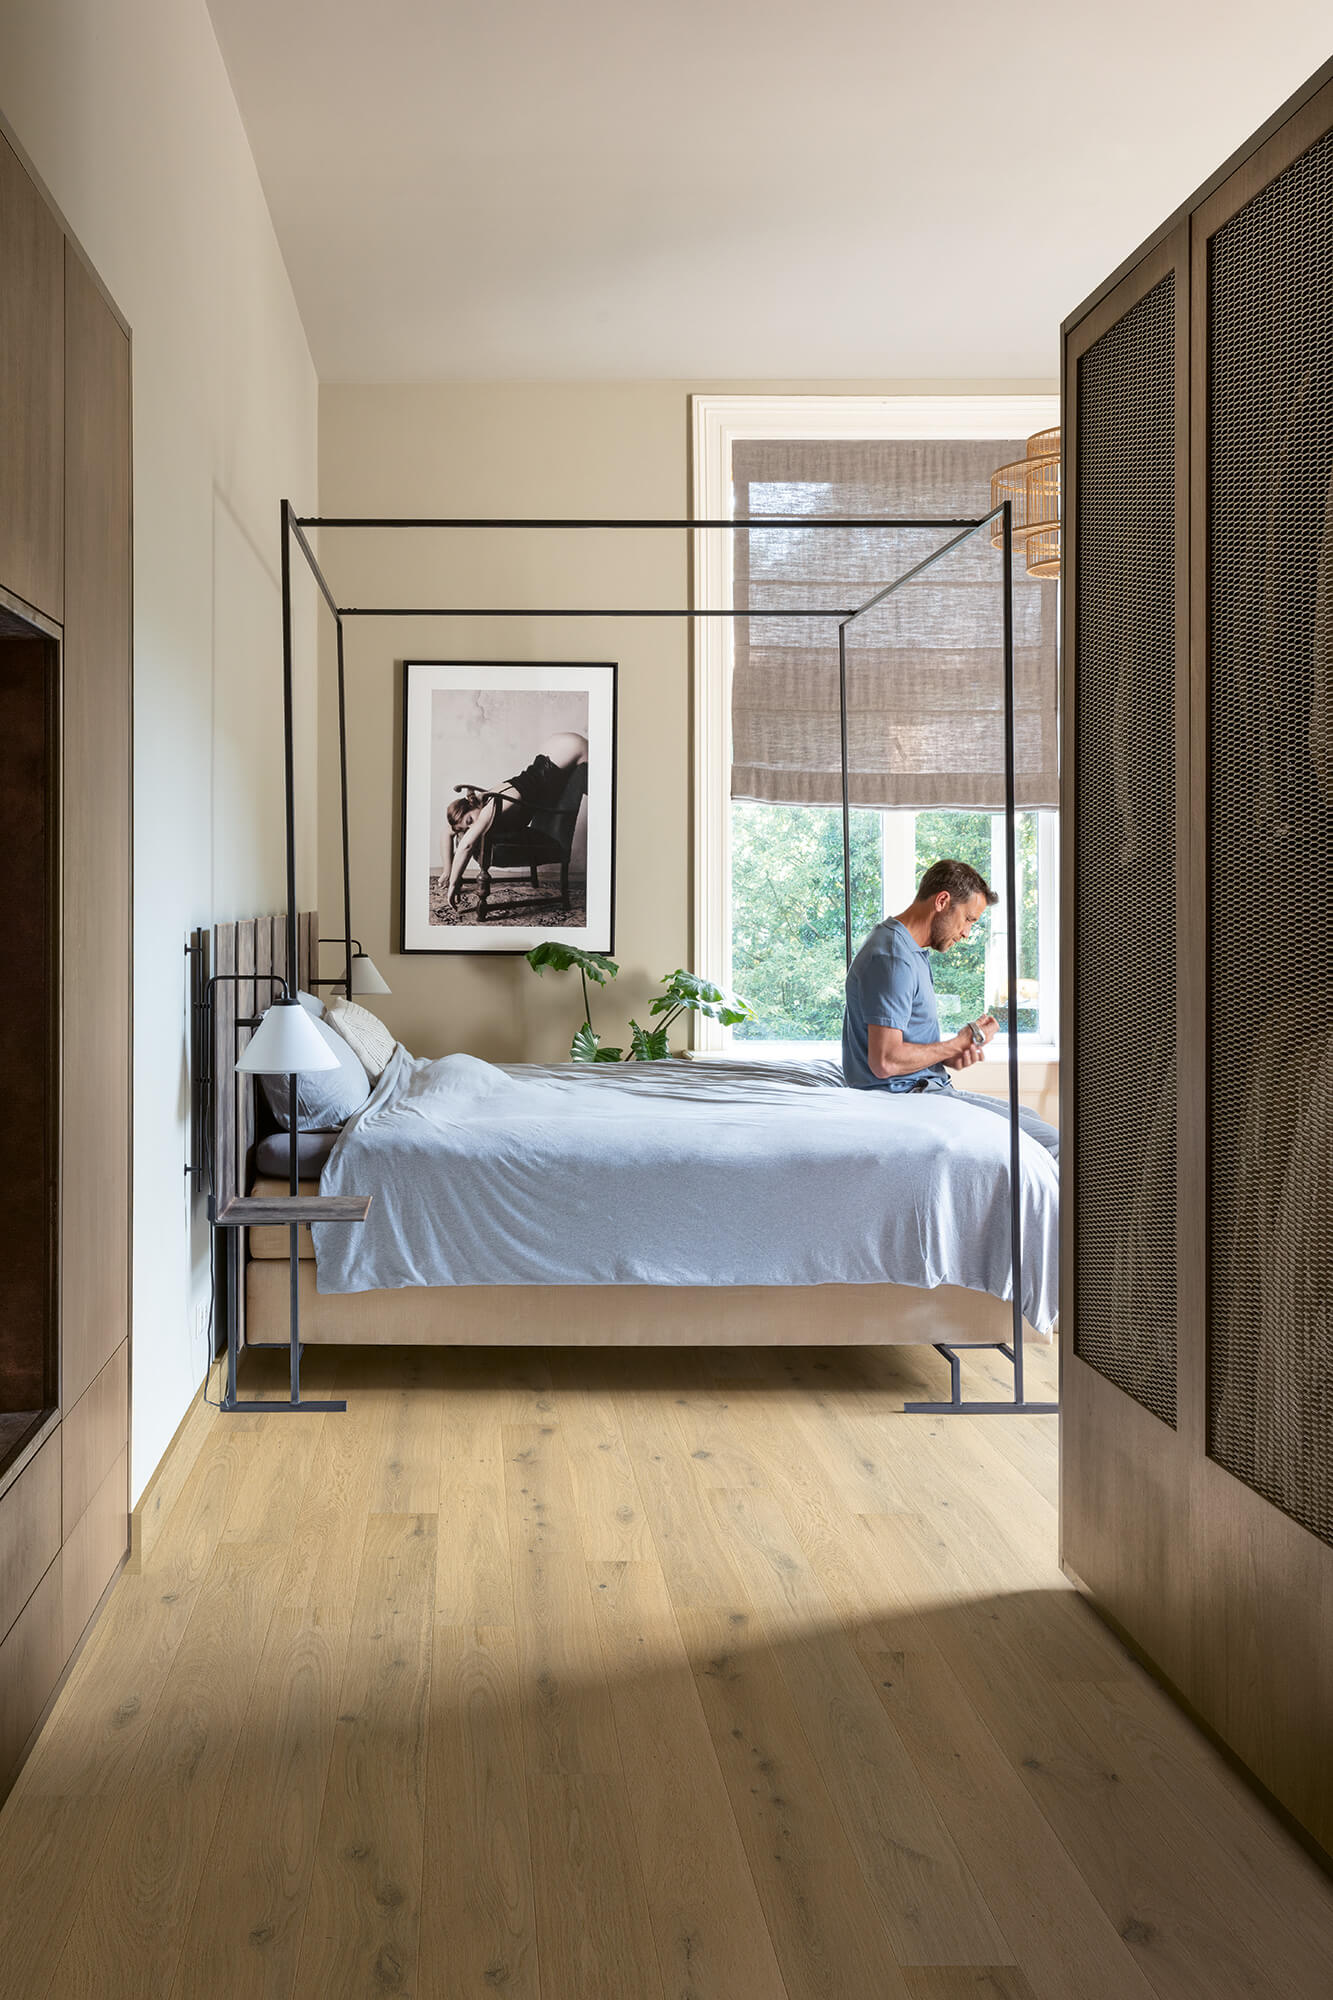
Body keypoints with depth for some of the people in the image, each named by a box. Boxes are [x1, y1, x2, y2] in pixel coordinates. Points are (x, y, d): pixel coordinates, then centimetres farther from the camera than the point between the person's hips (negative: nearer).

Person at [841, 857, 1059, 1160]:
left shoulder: (911, 952, 15)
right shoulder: (891, 959, -20)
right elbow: (886, 1061, -28)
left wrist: (951, 1055, 0)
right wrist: (963, 1042, -14)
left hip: (928, 1086, 11)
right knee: (1050, 1142, -12)